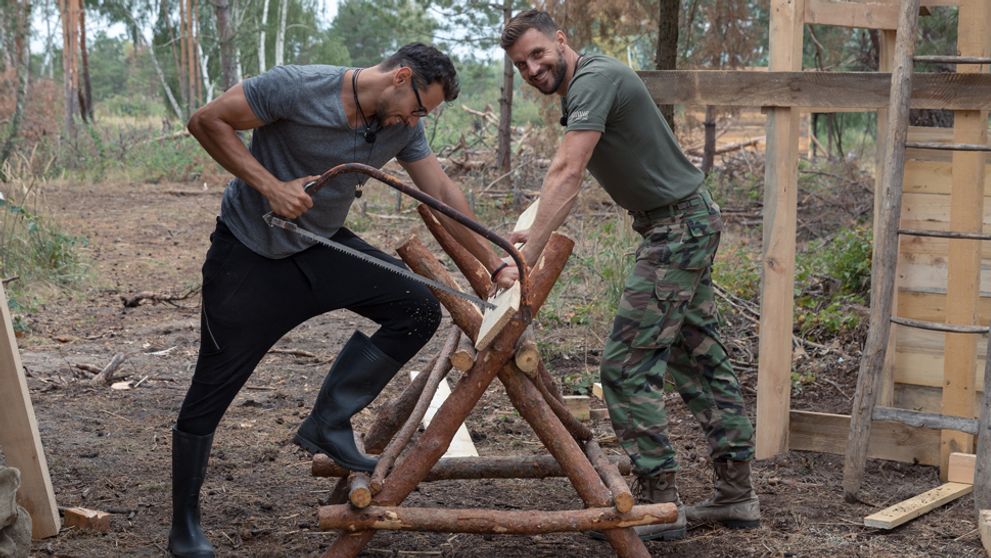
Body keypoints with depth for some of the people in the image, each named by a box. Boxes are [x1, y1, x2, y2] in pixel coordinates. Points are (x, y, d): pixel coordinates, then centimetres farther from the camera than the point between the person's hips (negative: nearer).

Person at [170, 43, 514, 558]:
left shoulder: (401, 128, -5)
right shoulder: (300, 88, -24)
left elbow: (443, 194, 3)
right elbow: (207, 121, -19)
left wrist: (496, 266, 2)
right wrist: (270, 186, -26)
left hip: (324, 247, 6)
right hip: (249, 255, -6)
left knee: (419, 311, -11)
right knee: (211, 392, -2)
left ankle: (328, 424, -1)